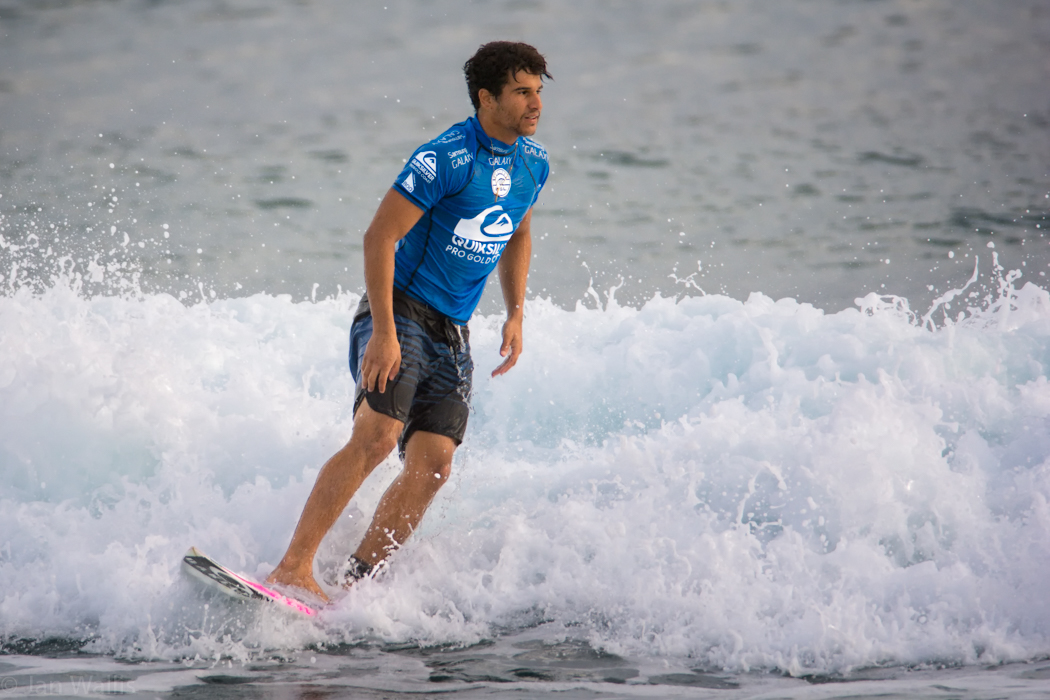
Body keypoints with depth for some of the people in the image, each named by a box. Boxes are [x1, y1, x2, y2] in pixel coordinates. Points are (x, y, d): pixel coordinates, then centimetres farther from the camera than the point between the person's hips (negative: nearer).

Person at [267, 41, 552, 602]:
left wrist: (515, 314, 16)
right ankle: (293, 568, -24)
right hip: (400, 312, -7)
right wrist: (383, 332, -24)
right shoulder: (445, 159, -16)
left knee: (433, 462, -8)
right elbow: (380, 236, -18)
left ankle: (353, 585, -5)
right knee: (377, 435, -24)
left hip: (452, 334, 7)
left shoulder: (533, 164, 8)